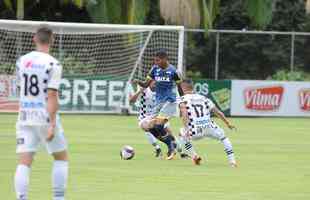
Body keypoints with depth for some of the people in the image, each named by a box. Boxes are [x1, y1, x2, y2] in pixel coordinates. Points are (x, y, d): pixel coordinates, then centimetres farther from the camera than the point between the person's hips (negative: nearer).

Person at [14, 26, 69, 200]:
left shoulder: (22, 61, 6)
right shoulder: (52, 64, -11)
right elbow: (52, 96, -15)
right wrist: (52, 125, -16)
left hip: (25, 117, 4)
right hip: (45, 117, -4)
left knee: (24, 162, -1)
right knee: (61, 158, 14)